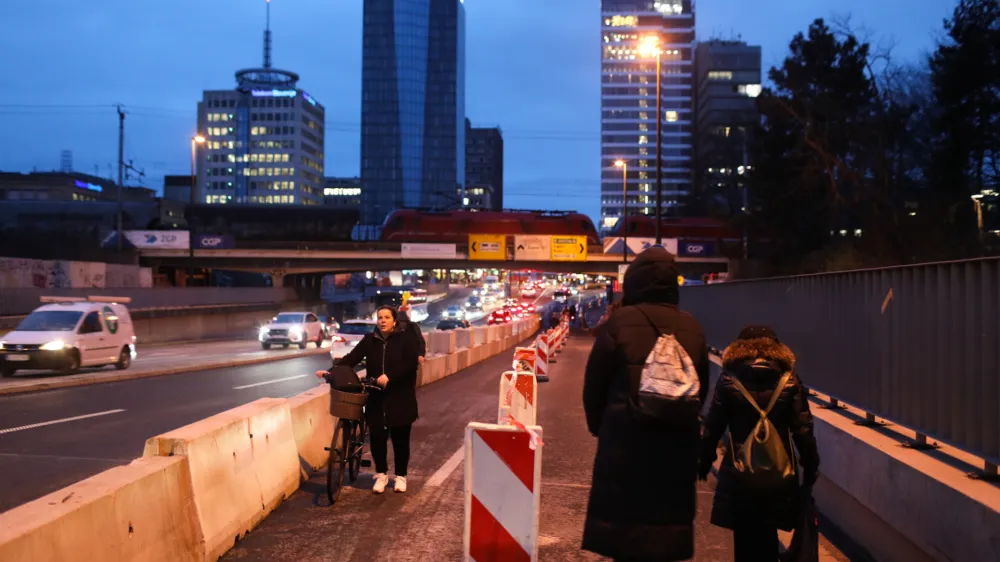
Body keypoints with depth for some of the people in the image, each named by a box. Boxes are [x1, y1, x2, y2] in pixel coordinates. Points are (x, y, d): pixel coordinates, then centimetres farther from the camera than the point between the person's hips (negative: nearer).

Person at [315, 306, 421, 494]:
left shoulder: (406, 338, -4)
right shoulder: (370, 340, 5)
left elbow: (410, 363, -16)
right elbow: (351, 358, -3)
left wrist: (389, 376, -28)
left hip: (400, 398, -2)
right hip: (376, 398, 2)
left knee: (400, 438, 6)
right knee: (377, 437, 2)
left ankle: (401, 476, 23)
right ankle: (381, 474, 22)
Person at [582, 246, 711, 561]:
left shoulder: (620, 322, -8)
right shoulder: (692, 328, 2)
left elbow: (594, 383, -4)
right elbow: (701, 388, 9)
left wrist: (599, 425, 11)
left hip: (624, 439, -3)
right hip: (678, 443, 4)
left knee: (623, 519, 5)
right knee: (667, 515, 14)